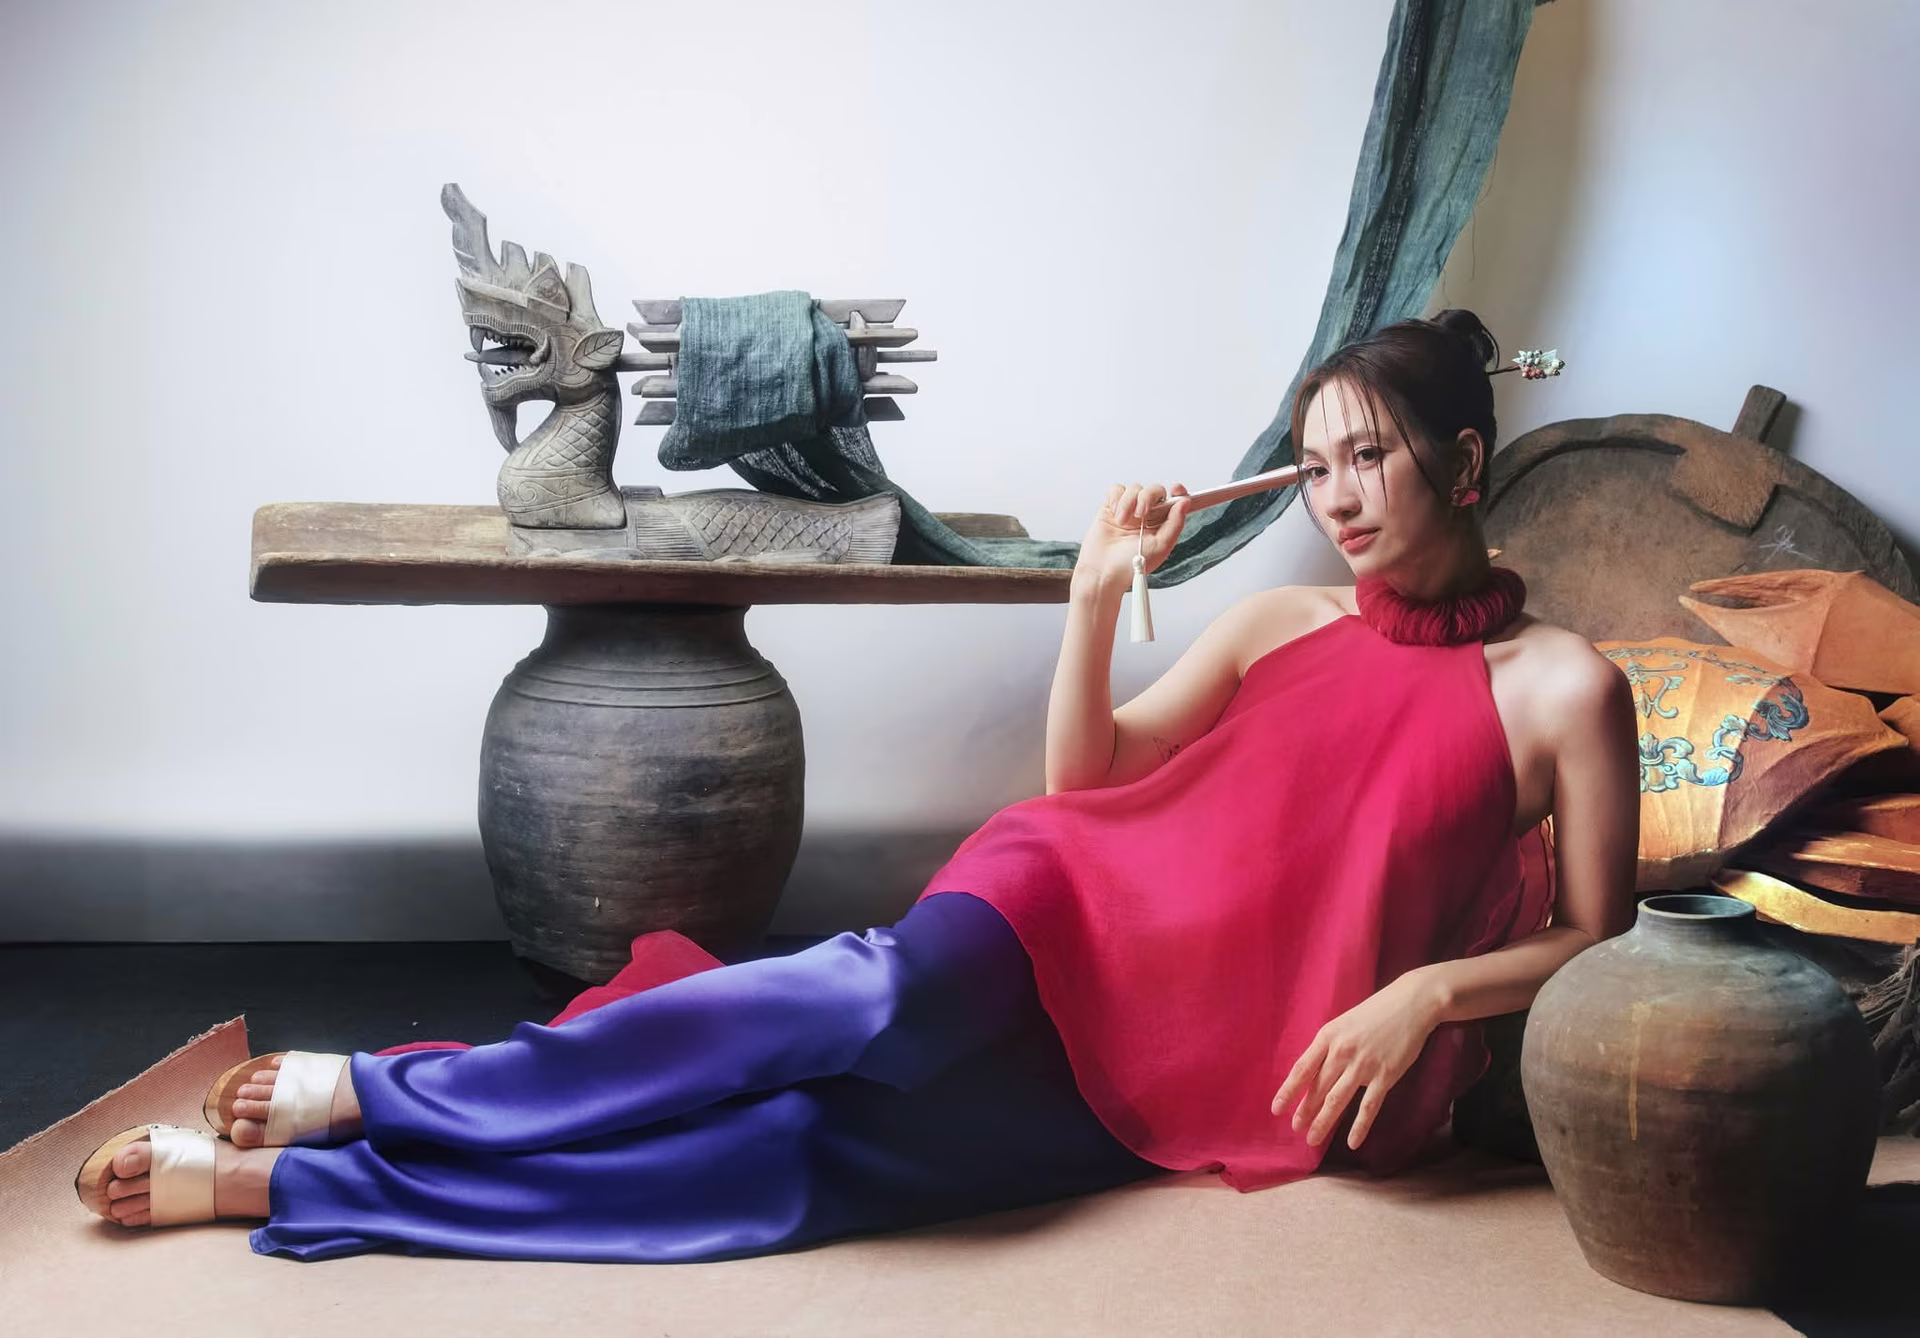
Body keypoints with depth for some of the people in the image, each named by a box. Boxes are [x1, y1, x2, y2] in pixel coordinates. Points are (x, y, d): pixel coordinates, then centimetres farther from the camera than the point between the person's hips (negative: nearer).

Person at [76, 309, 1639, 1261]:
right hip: (1086, 945, 2)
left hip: (1237, 1079, -2)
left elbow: (1597, 947, 5)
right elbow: (1081, 776, 16)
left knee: (809, 1153, -25)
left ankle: (272, 1180, -27)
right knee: (898, 990, -37)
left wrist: (1429, 992, -12)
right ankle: (367, 1096, -31)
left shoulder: (1558, 685, 6)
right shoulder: (1282, 619, 16)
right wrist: (1099, 591, 3)